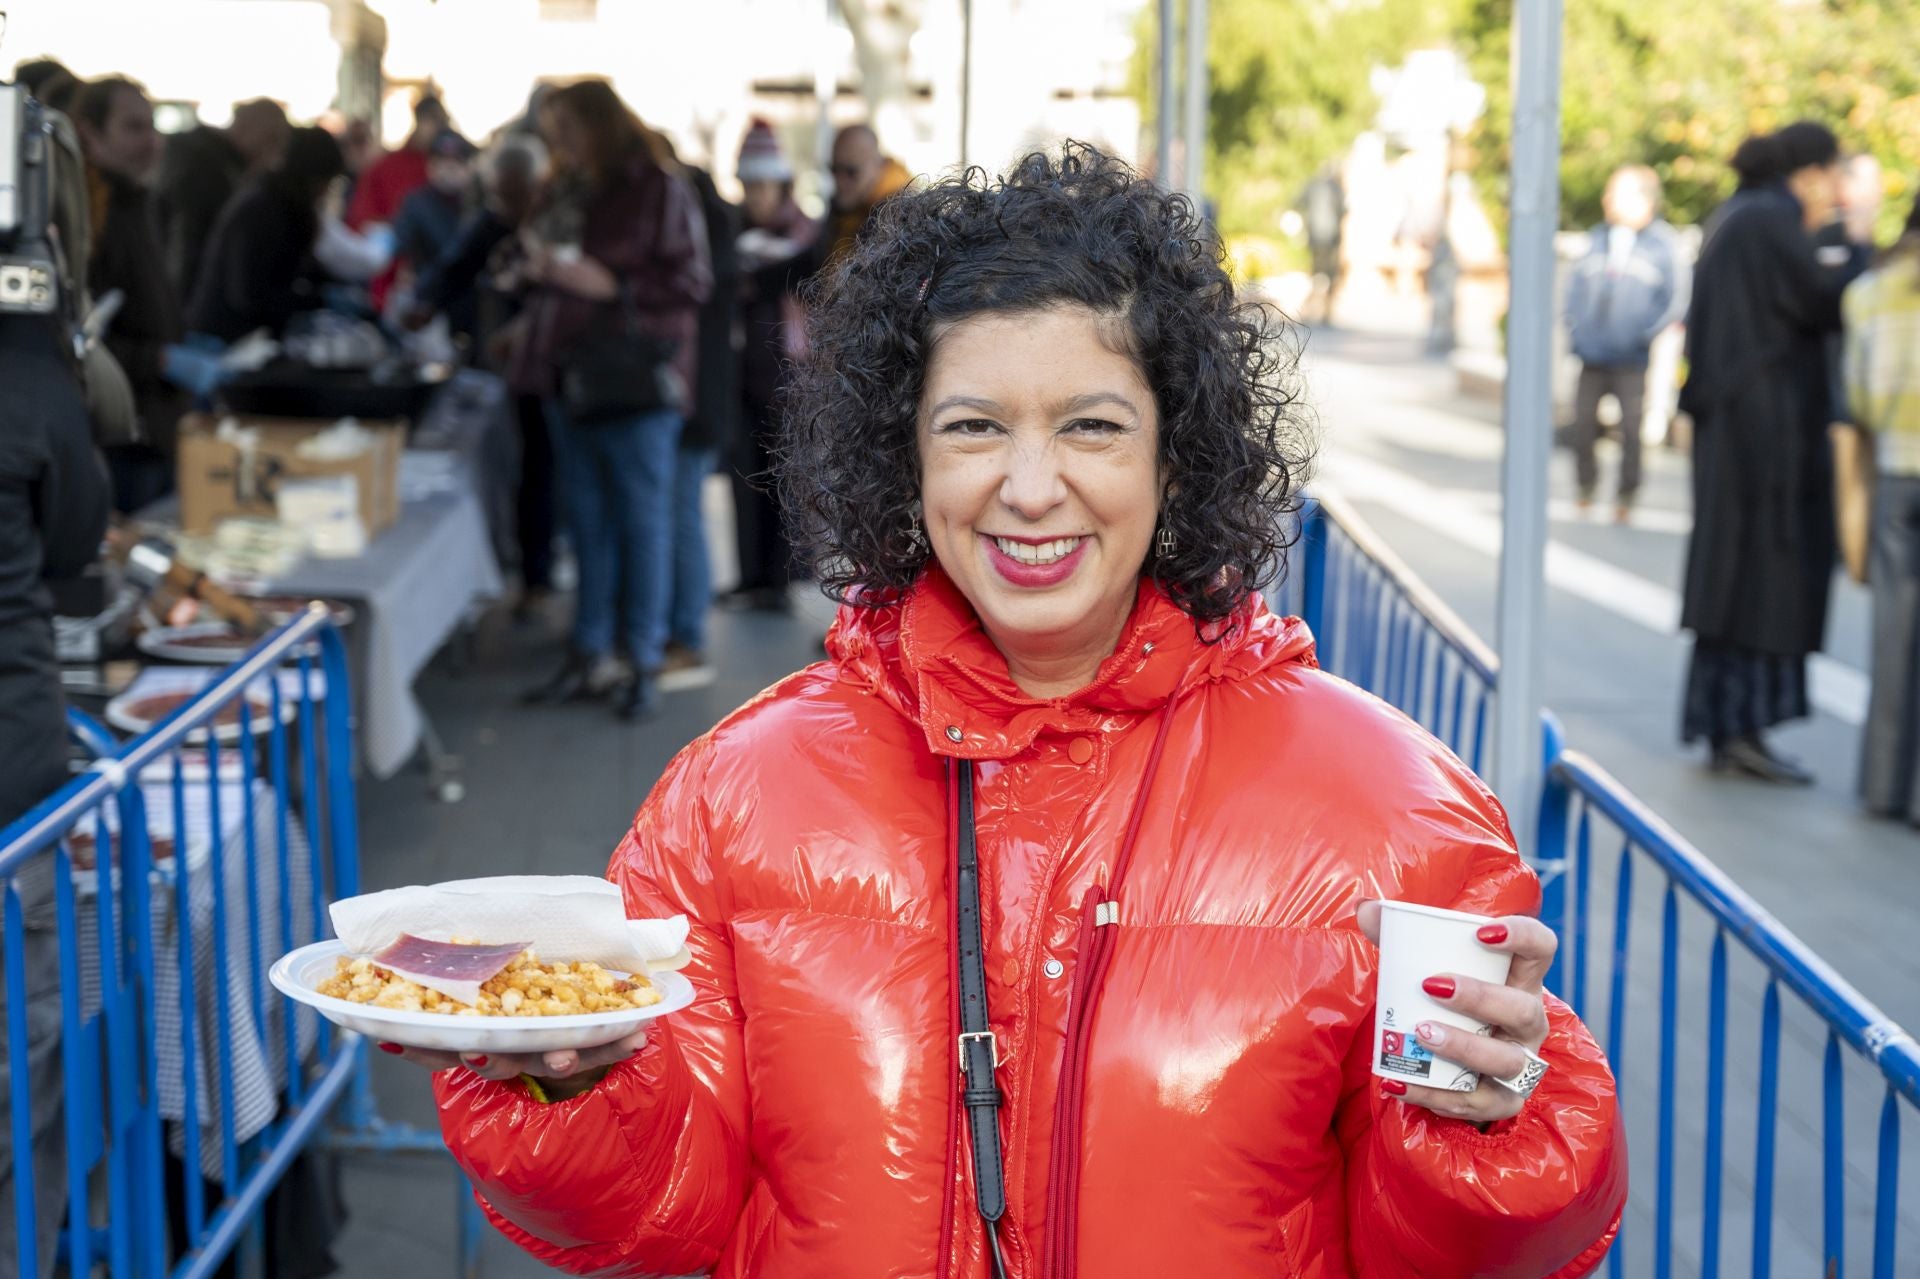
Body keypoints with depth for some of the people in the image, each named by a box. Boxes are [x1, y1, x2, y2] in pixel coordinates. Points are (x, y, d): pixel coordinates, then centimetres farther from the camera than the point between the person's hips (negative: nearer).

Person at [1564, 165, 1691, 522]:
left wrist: (1649, 334, -13)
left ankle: (1625, 497, 13)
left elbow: (1677, 298, -6)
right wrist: (1576, 327, 3)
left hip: (1633, 360, -4)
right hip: (1592, 357, 4)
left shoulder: (1664, 245, -6)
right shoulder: (1596, 239, 7)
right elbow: (1576, 284, 14)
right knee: (1582, 423, 8)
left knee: (1631, 429, 1)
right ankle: (1586, 488, 26)